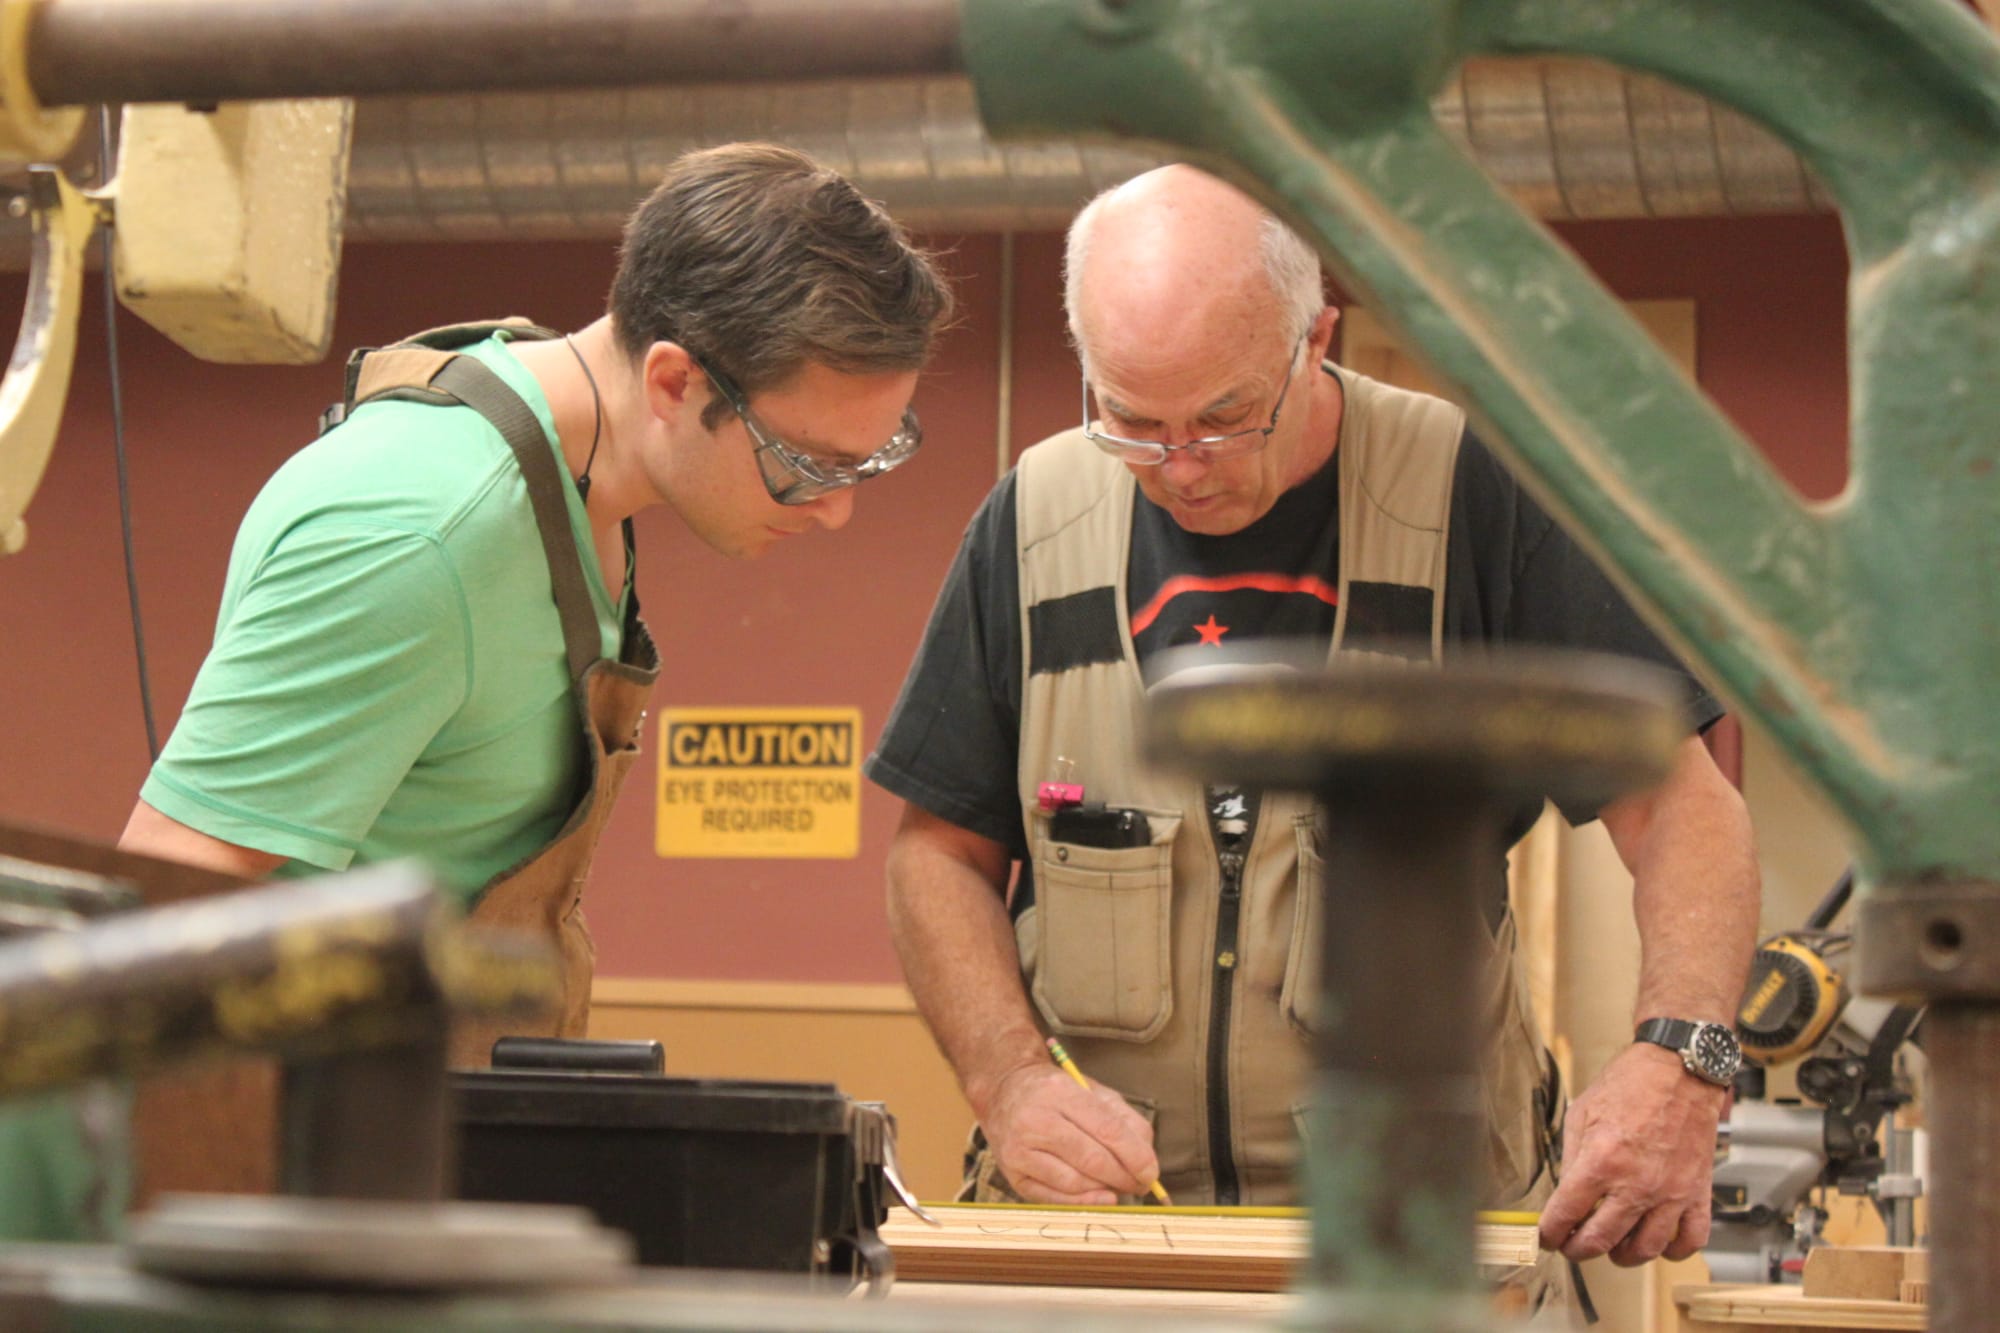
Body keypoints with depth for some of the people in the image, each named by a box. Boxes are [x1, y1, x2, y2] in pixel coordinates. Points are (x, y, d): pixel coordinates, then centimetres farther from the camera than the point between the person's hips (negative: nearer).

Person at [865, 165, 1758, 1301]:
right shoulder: (1038, 518, 8)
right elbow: (944, 847, 14)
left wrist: (1680, 1063, -19)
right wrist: (1012, 1081, -5)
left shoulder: (1478, 496, 0)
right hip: (1098, 1209, 2)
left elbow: (1682, 809, -1)